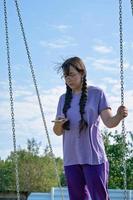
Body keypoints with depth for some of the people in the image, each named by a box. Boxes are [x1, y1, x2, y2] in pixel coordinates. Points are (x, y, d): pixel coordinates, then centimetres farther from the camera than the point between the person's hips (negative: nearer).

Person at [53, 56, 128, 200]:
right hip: (71, 159, 4)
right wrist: (58, 125, -12)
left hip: (93, 156, -4)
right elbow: (58, 132, 12)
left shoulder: (97, 93, 0)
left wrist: (119, 116, -28)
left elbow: (109, 122, -6)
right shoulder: (63, 99, 12)